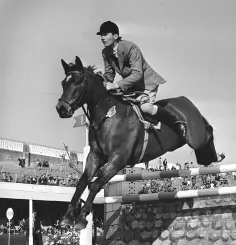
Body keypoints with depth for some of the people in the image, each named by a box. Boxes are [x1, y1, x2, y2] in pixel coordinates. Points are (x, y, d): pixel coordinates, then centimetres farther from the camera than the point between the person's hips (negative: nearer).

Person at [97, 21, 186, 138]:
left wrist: (116, 85, -40)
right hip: (129, 84, 8)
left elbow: (137, 74, -33)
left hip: (146, 81, -8)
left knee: (144, 107, -29)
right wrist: (104, 84, -20)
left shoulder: (131, 48, -27)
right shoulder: (105, 53, -4)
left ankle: (176, 123, -13)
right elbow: (109, 73, 4)